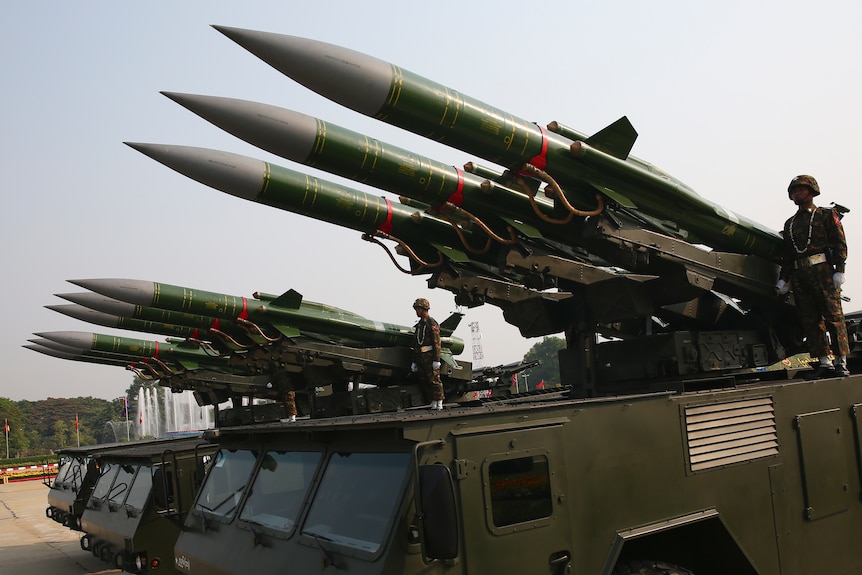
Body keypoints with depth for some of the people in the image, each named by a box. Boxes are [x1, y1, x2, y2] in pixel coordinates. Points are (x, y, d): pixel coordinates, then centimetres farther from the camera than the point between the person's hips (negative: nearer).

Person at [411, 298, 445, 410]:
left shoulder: (432, 323, -4)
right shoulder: (418, 325, 20)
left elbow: (437, 342, -12)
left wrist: (436, 360, -18)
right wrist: (414, 361, 19)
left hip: (430, 357, -8)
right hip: (420, 357, 8)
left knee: (434, 380, -8)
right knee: (424, 381, 6)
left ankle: (439, 403, -6)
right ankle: (432, 404, 10)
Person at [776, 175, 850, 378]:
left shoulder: (827, 215, 9)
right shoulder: (790, 223, 22)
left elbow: (839, 244, 1)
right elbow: (787, 254, 21)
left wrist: (839, 270, -9)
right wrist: (783, 278, 13)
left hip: (822, 270, -5)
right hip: (799, 275, 5)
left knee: (833, 314, -8)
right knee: (809, 320, 1)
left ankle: (841, 361, -5)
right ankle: (823, 361, 4)